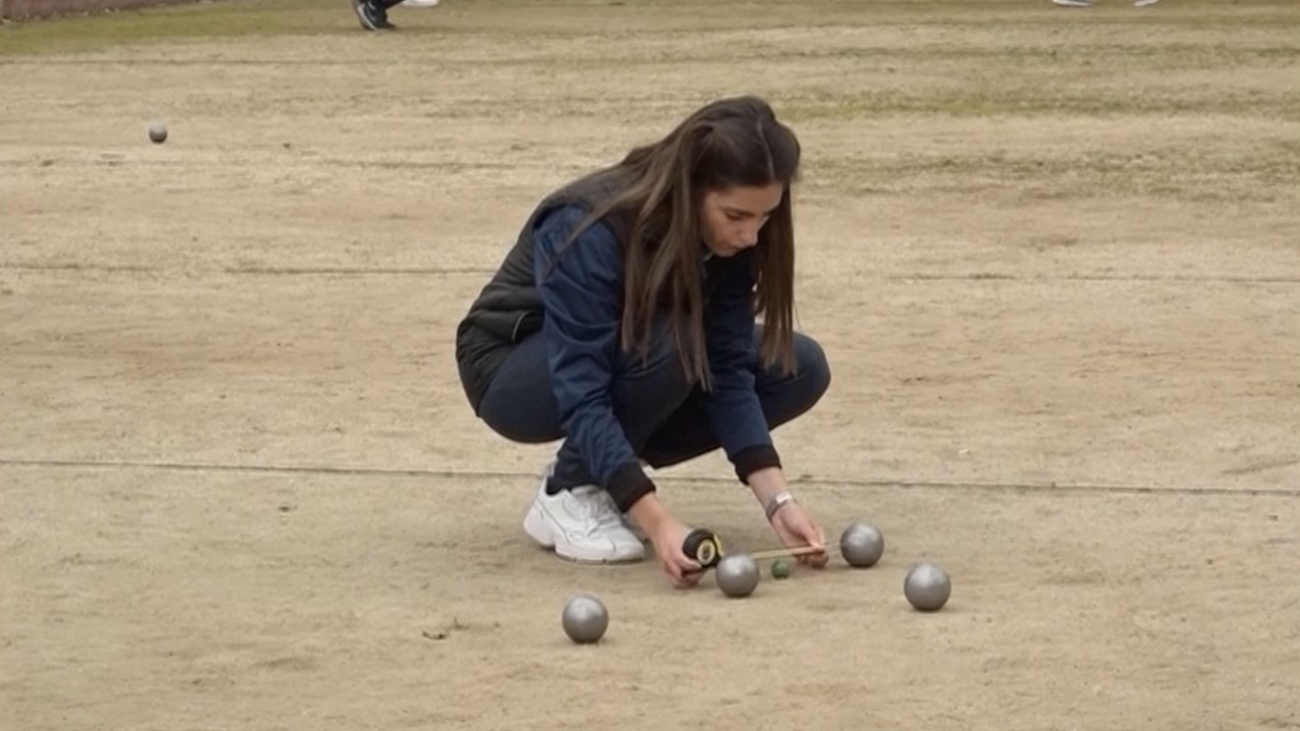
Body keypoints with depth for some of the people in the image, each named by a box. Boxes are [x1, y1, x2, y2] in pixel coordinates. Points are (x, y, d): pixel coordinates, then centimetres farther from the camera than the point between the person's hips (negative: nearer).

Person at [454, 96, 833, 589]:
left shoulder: (730, 237, -18)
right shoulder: (592, 230, -36)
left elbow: (727, 369, -18)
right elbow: (581, 396, -40)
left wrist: (776, 500, -29)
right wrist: (659, 523, -48)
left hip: (621, 365, 7)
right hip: (514, 373, -7)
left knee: (801, 368, -11)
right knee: (667, 345, -36)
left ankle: (597, 472, 2)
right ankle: (569, 492, -12)